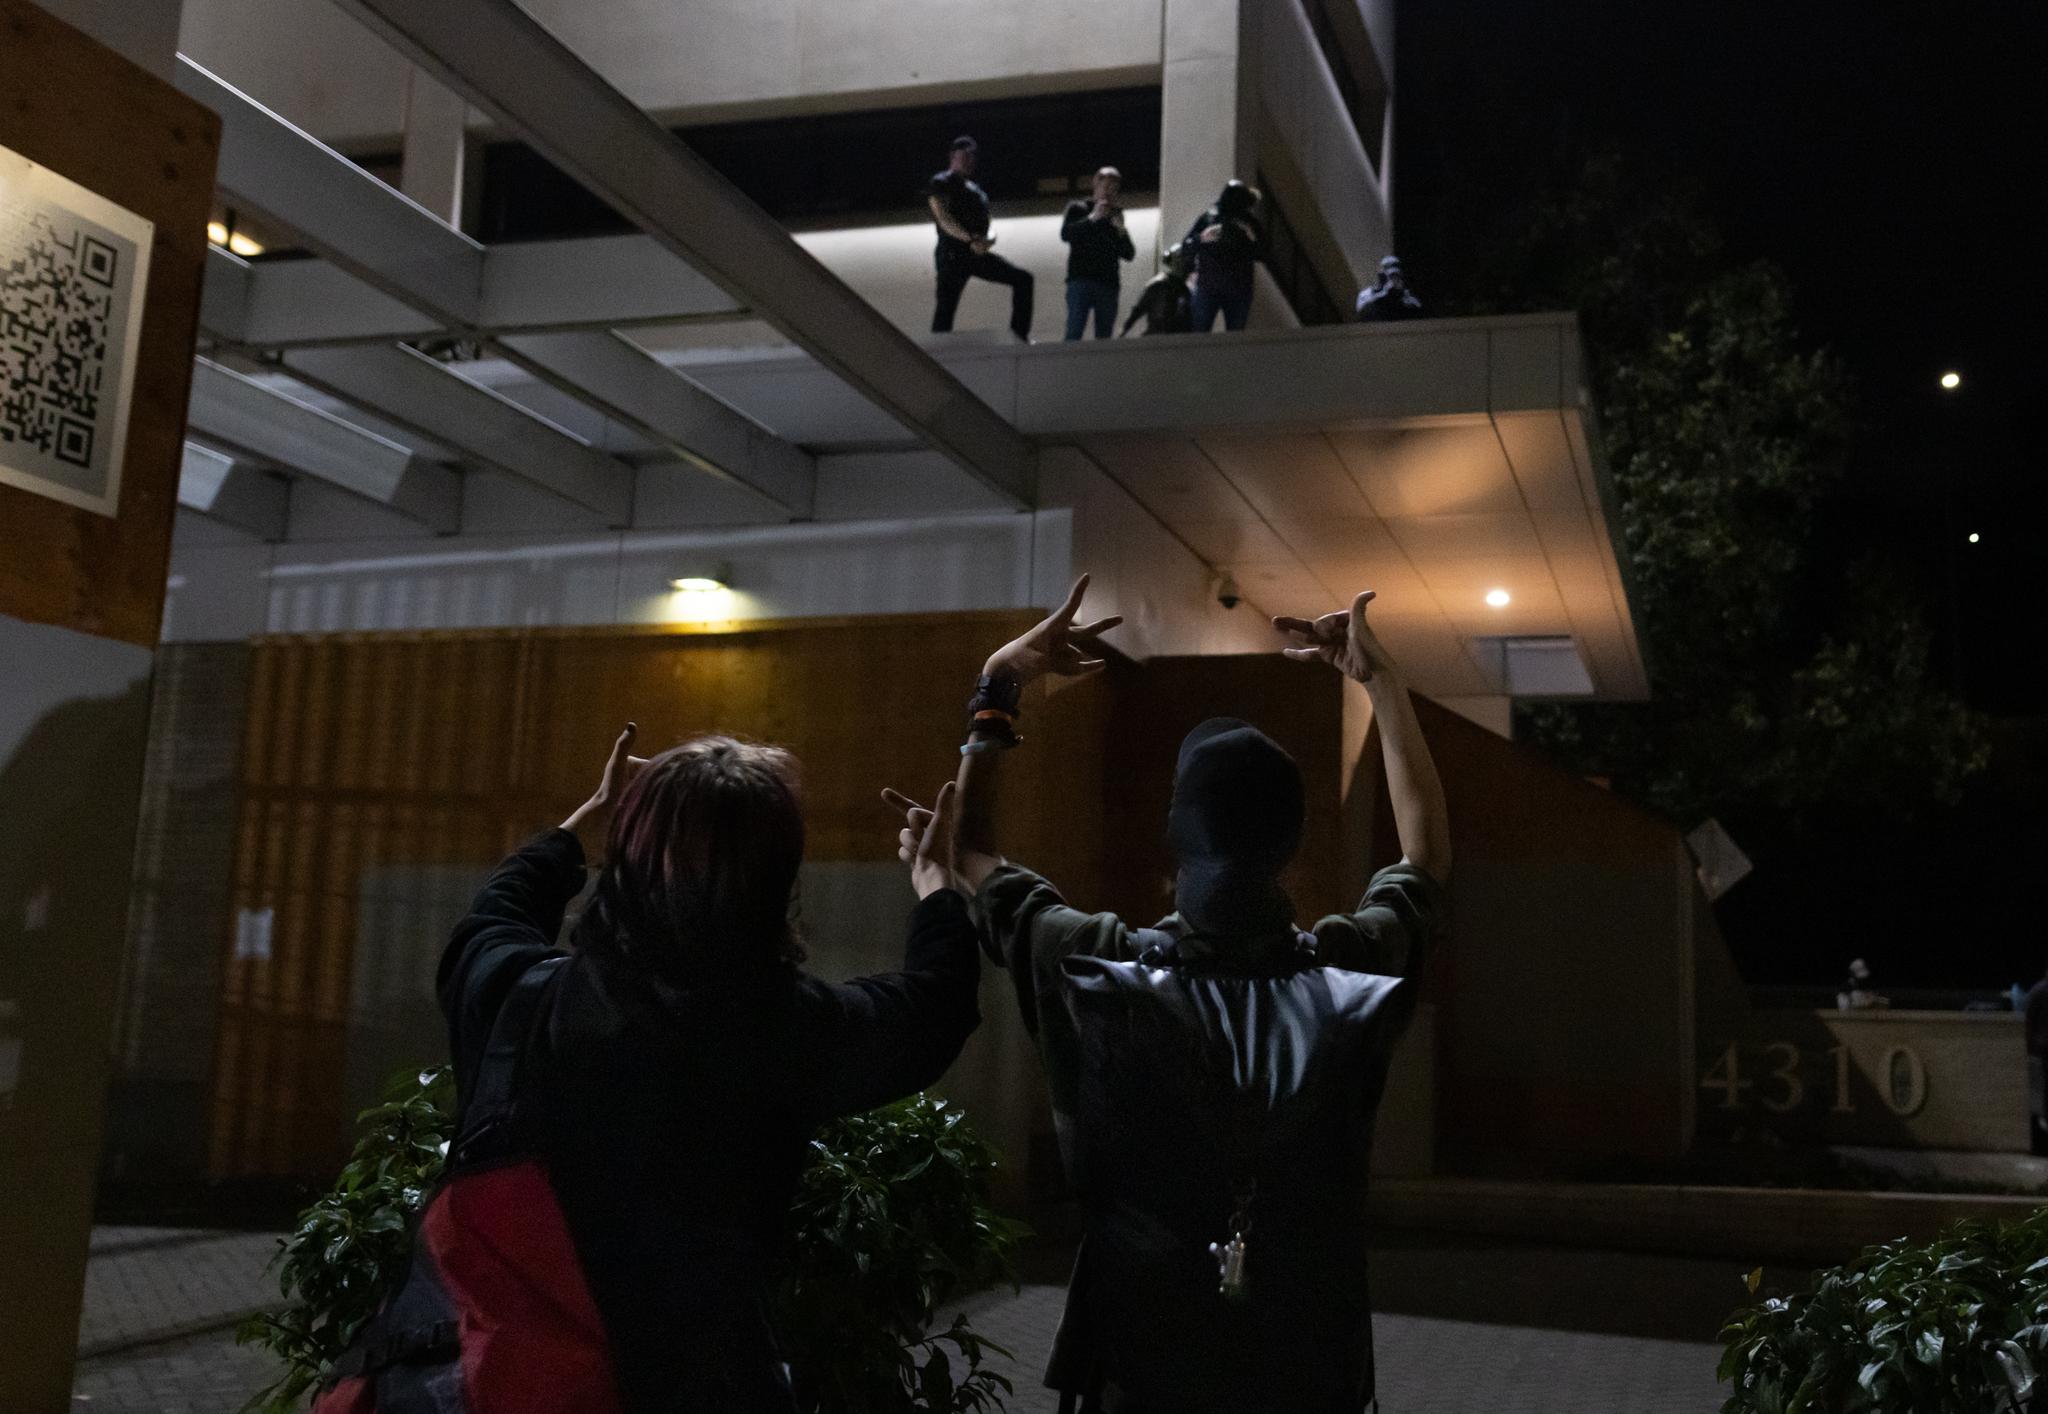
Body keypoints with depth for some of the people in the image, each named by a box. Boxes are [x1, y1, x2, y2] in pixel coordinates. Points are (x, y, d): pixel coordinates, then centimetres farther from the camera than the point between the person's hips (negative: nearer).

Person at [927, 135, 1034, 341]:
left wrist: (989, 237, -7)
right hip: (953, 254, -8)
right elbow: (943, 219, -14)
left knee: (1023, 279, 2)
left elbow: (984, 223, 19)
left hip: (977, 254, 8)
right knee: (945, 308, -10)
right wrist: (970, 239, -28)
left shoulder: (974, 189, 23)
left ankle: (1019, 333, 3)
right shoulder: (940, 183, -1)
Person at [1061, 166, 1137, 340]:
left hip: (1108, 283, 3)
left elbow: (1129, 254, 13)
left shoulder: (1116, 215, 20)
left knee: (1104, 337, -3)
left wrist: (1121, 231, -3)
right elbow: (1065, 234, -5)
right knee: (1074, 333, -15)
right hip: (1080, 280, -3)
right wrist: (1092, 218, -11)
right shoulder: (1077, 209, 13)